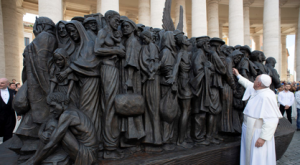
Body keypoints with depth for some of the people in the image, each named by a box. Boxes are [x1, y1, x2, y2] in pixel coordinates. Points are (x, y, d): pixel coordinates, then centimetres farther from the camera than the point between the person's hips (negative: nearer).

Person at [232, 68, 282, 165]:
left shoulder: (266, 97, -24)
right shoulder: (257, 91, 4)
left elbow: (272, 119, -26)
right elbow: (248, 84, 27)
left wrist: (263, 137, -25)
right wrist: (238, 75, 36)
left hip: (258, 133, -9)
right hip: (250, 130, 9)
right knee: (249, 156, 18)